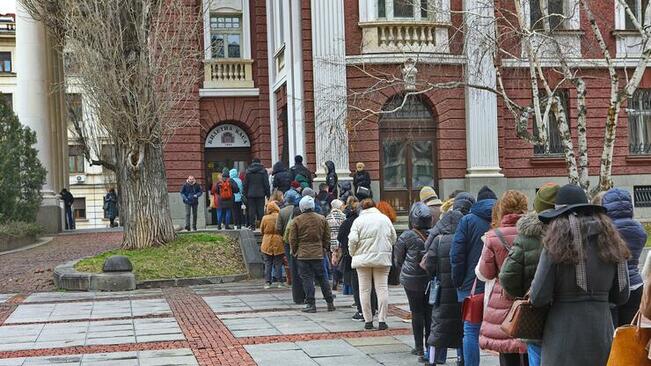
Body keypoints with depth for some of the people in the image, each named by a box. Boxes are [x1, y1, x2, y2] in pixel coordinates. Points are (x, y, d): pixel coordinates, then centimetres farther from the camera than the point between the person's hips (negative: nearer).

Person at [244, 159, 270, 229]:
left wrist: (245, 194, 12)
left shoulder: (248, 171, 5)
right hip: (260, 194, -1)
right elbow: (266, 184, -1)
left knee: (251, 210, 3)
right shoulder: (263, 171, -1)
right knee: (260, 210, 1)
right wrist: (268, 194, 3)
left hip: (250, 194, 1)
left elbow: (245, 184, 7)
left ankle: (252, 225, 1)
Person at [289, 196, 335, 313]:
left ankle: (310, 304, 1)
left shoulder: (296, 220, -6)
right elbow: (327, 237, 9)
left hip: (303, 255, -3)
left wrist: (294, 251, 12)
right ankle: (330, 302, 15)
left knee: (307, 279, 1)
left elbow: (292, 239, -2)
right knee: (322, 278, 12)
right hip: (318, 254, 3)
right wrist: (324, 248, 21)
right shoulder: (322, 219, 4)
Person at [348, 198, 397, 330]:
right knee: (382, 288, 2)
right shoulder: (385, 218, 6)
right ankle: (382, 321, 0)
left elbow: (352, 240, -10)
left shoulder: (358, 220, -2)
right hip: (382, 258, 1)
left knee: (364, 290, 6)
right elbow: (393, 238, 10)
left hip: (363, 258, -1)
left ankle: (368, 321, 7)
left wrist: (353, 254, 5)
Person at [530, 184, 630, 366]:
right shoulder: (611, 243, 2)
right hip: (602, 329, 4)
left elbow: (539, 298, -10)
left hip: (564, 333, -4)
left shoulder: (556, 245, -10)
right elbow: (621, 297, 8)